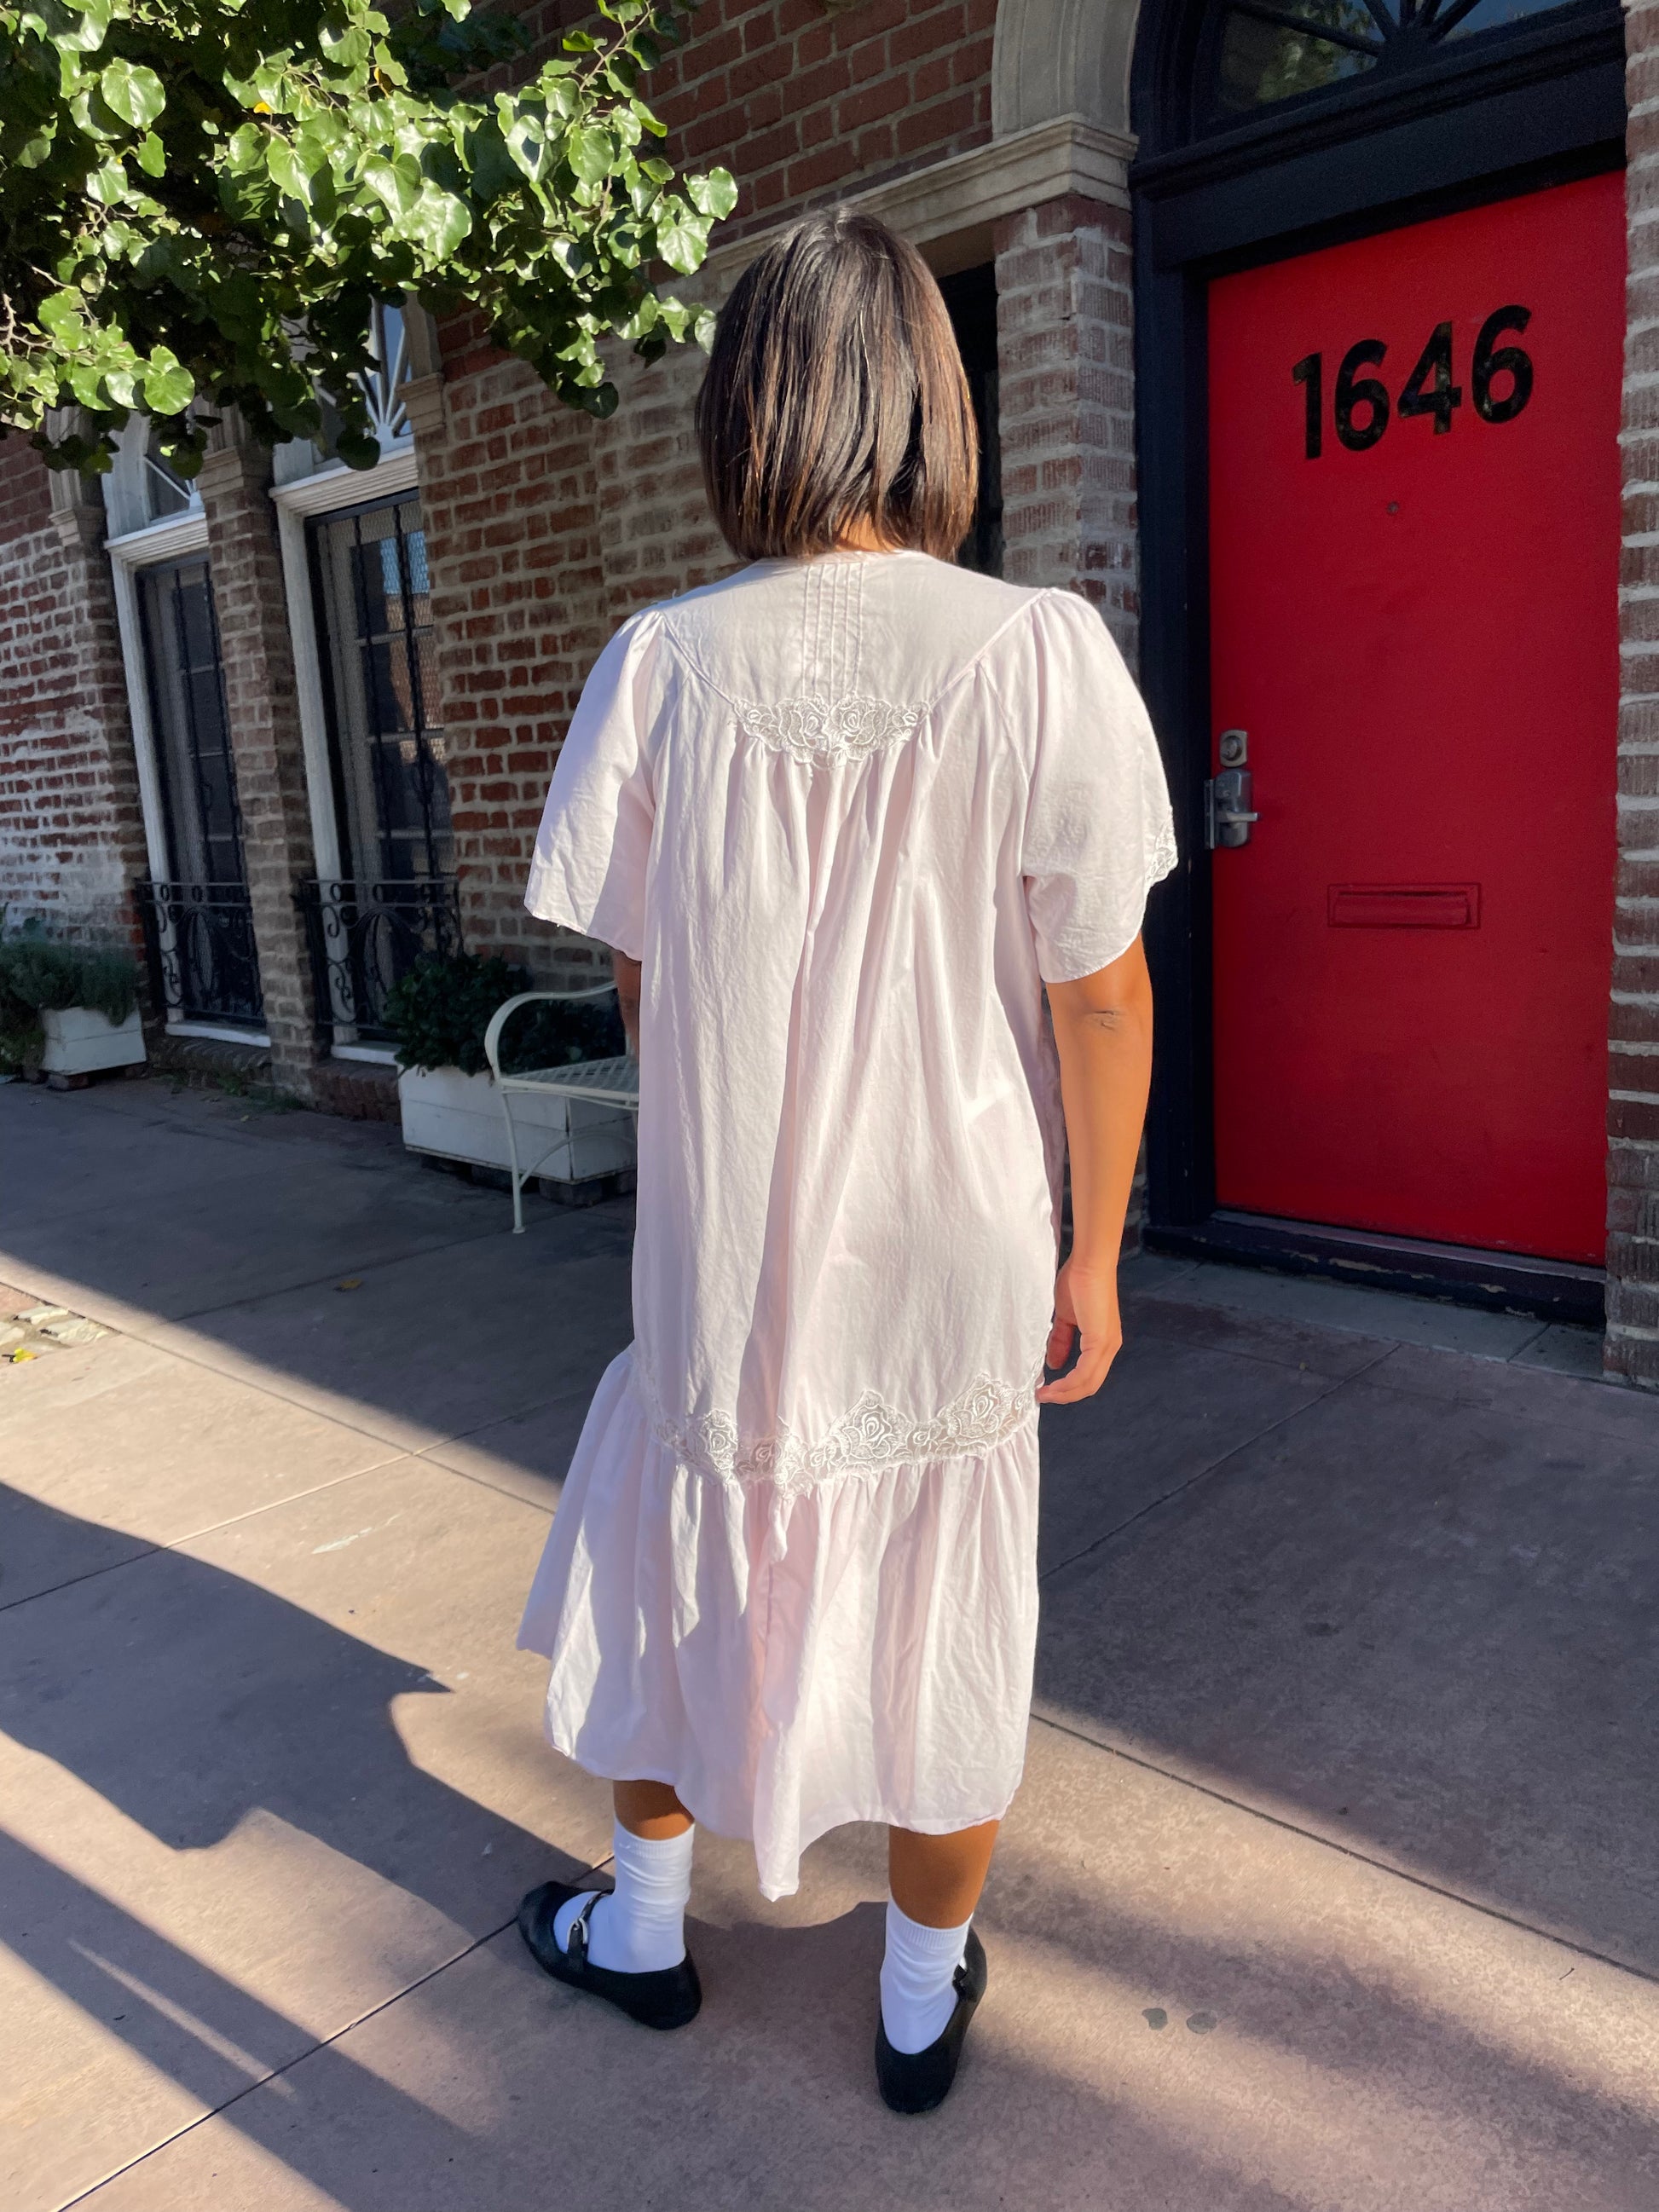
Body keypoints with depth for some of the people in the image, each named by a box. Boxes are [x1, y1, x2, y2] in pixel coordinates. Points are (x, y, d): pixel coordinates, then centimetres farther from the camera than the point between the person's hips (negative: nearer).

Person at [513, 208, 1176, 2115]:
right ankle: (926, 1995, 40)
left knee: (667, 1557, 24)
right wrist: (1095, 1258, 1)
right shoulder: (1042, 651, -13)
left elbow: (638, 981, 0)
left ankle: (644, 1923, 46)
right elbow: (1098, 994, -11)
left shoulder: (661, 663, -9)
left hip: (724, 1243, 1)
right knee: (942, 1627, 18)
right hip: (957, 1257, 0)